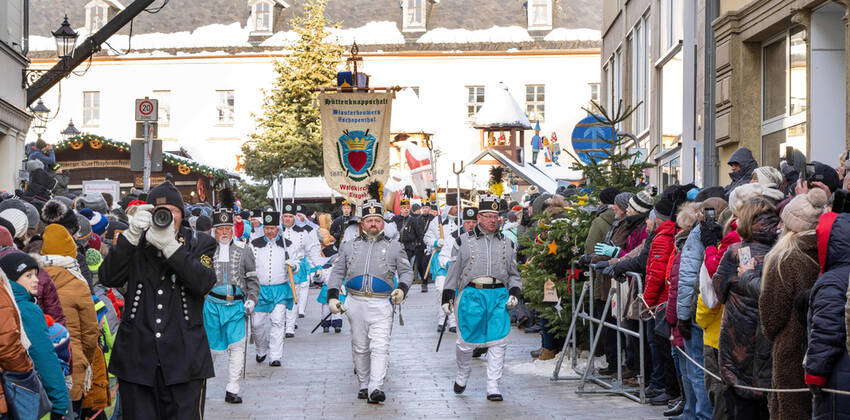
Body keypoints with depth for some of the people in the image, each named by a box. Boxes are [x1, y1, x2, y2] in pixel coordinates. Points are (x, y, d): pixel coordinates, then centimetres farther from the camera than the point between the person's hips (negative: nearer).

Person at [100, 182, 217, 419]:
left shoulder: (199, 245, 8)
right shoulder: (135, 245, 10)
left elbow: (204, 283, -12)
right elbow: (109, 278, -6)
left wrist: (169, 244, -19)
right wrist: (132, 234, -15)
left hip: (184, 359, -1)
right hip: (137, 359, 1)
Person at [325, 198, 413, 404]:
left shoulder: (394, 247, 11)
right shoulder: (349, 246, 14)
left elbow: (406, 271, 10)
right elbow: (337, 272, 14)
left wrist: (402, 289, -11)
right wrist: (332, 296, 1)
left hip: (382, 304, -2)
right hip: (356, 302, 2)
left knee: (380, 346, -13)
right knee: (360, 347, 7)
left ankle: (376, 388, -20)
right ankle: (363, 385, 17)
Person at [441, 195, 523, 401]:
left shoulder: (506, 244, 14)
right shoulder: (464, 241, 6)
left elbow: (514, 274, 20)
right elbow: (454, 271, 9)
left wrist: (514, 293, 4)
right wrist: (447, 296, 4)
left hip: (499, 296, 2)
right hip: (471, 295, -2)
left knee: (498, 343, -5)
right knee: (467, 341, 1)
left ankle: (493, 387, 1)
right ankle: (462, 375, 28)